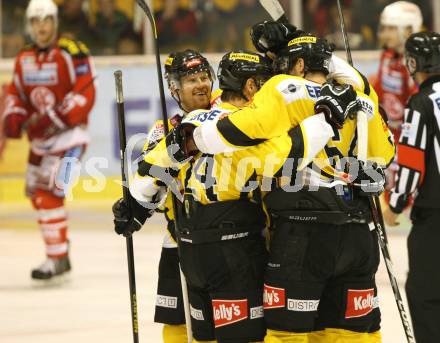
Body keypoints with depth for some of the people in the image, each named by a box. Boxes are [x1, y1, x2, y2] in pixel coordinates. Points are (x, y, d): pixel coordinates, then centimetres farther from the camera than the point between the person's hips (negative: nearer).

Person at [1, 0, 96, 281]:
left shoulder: (71, 53, -15)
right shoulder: (24, 59, 9)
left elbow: (85, 95, -19)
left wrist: (54, 118, -25)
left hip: (68, 133, -8)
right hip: (40, 137, 8)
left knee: (49, 192, -19)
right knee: (36, 193, 18)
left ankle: (58, 258, -15)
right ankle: (60, 243, 38)